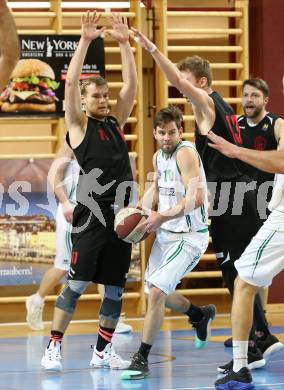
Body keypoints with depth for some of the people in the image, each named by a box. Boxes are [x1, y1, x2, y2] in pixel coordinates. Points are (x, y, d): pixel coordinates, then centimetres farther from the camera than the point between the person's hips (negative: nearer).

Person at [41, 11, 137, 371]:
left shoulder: (116, 122, 16)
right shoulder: (78, 124, 2)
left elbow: (131, 85, 10)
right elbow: (71, 84, -10)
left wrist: (124, 43, 3)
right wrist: (85, 40, -12)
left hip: (120, 213, 5)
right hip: (91, 215, -5)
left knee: (115, 287, 7)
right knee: (77, 283, -8)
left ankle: (102, 352, 15)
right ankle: (53, 348, -3)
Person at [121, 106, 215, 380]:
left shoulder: (186, 153, -20)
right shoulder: (159, 157, 6)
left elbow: (197, 197, -30)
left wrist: (163, 217, -31)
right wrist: (141, 211, 7)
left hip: (190, 236, -9)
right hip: (165, 233, 9)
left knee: (156, 292, -19)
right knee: (155, 291, 21)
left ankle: (141, 360, -11)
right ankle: (201, 315, 47)